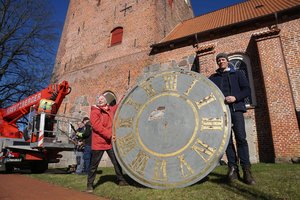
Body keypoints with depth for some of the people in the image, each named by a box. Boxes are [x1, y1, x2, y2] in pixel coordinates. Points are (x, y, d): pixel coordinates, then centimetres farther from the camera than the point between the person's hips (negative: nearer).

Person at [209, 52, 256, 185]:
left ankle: (246, 170, -6)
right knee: (227, 140, -1)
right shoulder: (213, 78, 19)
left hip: (236, 109, -1)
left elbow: (247, 90, 5)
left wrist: (235, 97, -12)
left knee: (241, 138, -10)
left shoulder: (238, 74, 15)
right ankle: (232, 168, 4)